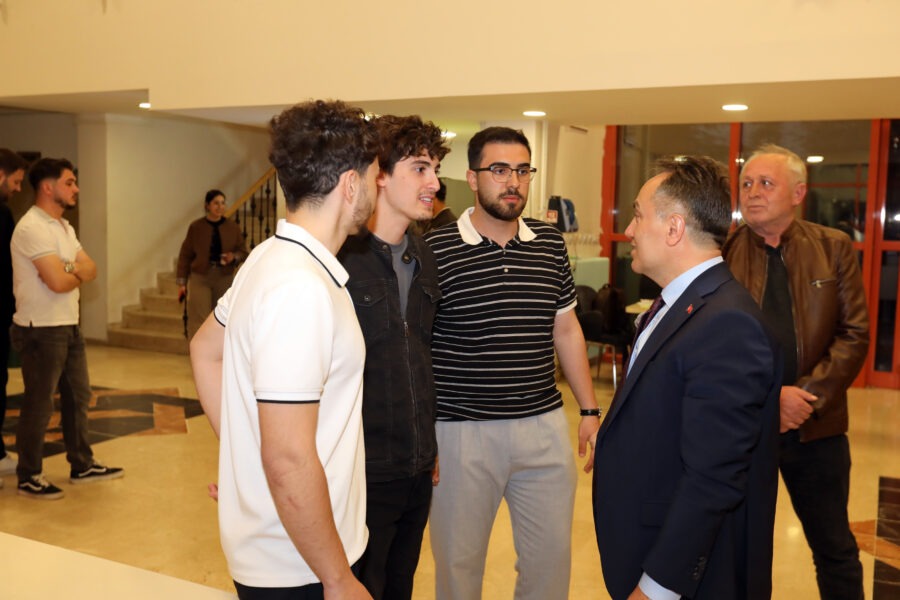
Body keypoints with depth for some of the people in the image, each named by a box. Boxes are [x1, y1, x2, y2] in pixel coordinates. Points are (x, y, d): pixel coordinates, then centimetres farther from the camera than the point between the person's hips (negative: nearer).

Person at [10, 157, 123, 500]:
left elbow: (90, 270, 5)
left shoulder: (63, 226, 13)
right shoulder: (32, 227, -18)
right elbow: (59, 282, -25)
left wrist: (68, 270, -15)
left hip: (69, 327, 9)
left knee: (78, 395, 15)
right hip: (41, 330, -9)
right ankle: (28, 478, 15)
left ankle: (82, 466, 27)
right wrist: (77, 272, -3)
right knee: (39, 404, 1)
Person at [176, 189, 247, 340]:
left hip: (225, 278, 2)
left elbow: (243, 251, 10)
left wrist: (234, 257, -13)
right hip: (200, 278, -2)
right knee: (199, 320, -8)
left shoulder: (233, 227, 3)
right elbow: (185, 256, 2)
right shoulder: (196, 227, -2)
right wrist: (182, 282, -1)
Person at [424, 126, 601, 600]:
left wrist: (590, 410, 10)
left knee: (551, 556, 15)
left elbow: (566, 331, 13)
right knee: (459, 561, 12)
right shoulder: (435, 250, -9)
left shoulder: (550, 243, 5)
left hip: (544, 426, 4)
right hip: (462, 432, -4)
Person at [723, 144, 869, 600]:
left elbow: (855, 334, -3)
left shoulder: (834, 248, 1)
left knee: (835, 548, 15)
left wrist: (808, 396, -15)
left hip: (816, 425, 1)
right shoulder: (720, 253, -4)